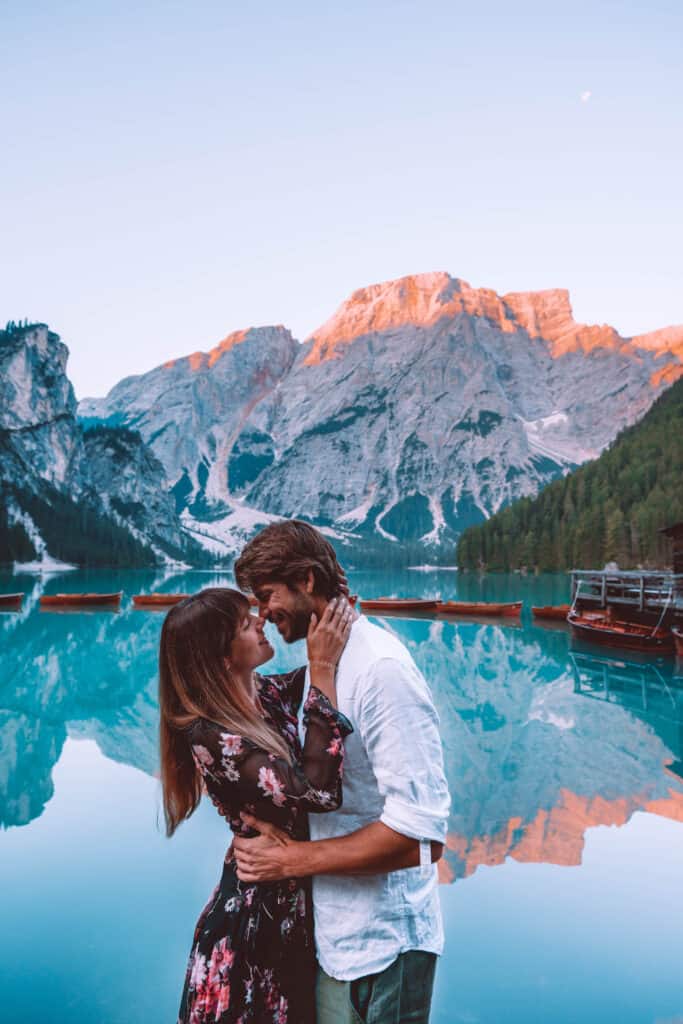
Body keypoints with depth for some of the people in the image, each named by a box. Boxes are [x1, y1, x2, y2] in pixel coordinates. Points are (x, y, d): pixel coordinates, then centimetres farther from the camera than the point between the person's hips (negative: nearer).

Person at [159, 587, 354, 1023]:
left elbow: (304, 682, 16)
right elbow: (318, 791, -36)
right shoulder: (210, 736, -28)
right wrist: (324, 668, -34)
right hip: (257, 911, -7)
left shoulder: (263, 693, -6)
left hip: (295, 895, 8)